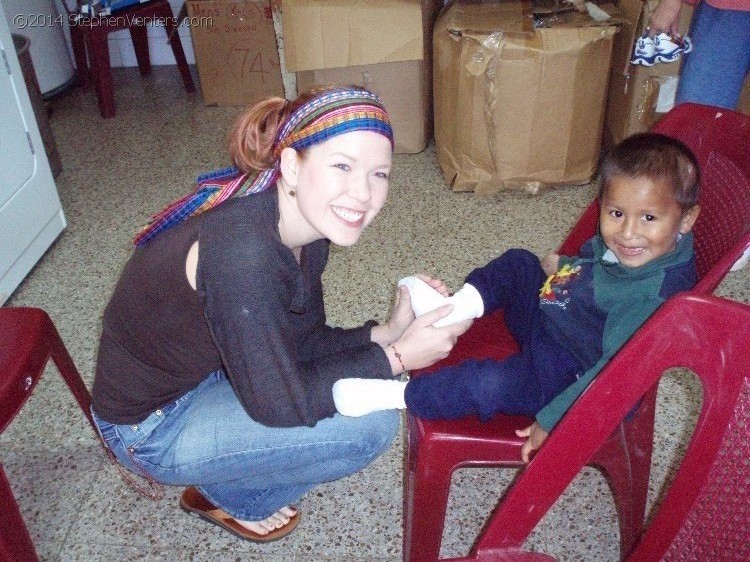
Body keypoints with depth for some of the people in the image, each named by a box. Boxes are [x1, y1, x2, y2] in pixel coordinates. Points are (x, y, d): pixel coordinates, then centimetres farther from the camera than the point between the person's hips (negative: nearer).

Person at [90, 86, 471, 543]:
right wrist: (397, 357, -20)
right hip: (150, 424, -8)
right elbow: (279, 403, -27)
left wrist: (386, 332, -15)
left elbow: (303, 343, -1)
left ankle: (224, 474, 18)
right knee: (369, 424, -16)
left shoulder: (306, 228, -9)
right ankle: (231, 498, 10)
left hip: (209, 369, 8)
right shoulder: (241, 251, -35)